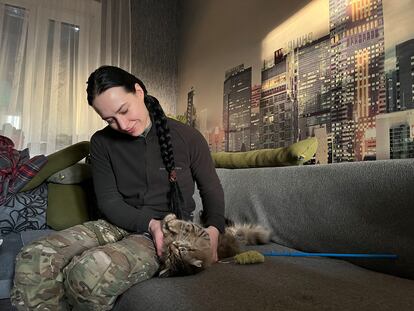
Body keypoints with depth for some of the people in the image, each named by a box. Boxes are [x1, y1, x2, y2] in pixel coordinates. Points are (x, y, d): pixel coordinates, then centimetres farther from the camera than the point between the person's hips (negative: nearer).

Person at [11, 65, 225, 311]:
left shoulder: (187, 137, -4)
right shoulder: (102, 143, 3)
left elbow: (212, 189, 5)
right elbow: (109, 201, 1)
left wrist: (213, 229, -14)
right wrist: (149, 223, -18)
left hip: (171, 232, -3)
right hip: (122, 225, 4)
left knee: (89, 272, -31)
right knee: (32, 260, -22)